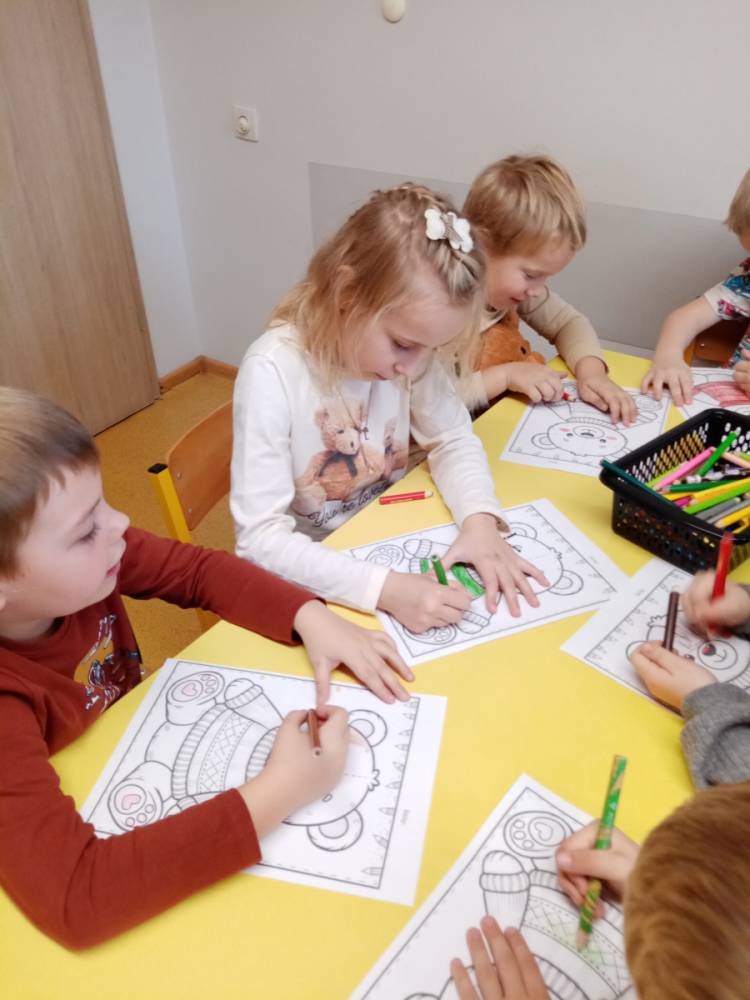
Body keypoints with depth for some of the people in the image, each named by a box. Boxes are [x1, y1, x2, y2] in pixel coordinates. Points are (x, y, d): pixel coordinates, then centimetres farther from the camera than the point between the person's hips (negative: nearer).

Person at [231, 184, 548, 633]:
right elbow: (260, 539, -25)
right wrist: (385, 587, -36)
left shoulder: (410, 345, -11)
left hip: (389, 548, 4)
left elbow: (454, 440, 0)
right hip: (308, 580, -3)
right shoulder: (273, 373, -25)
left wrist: (480, 521, -18)